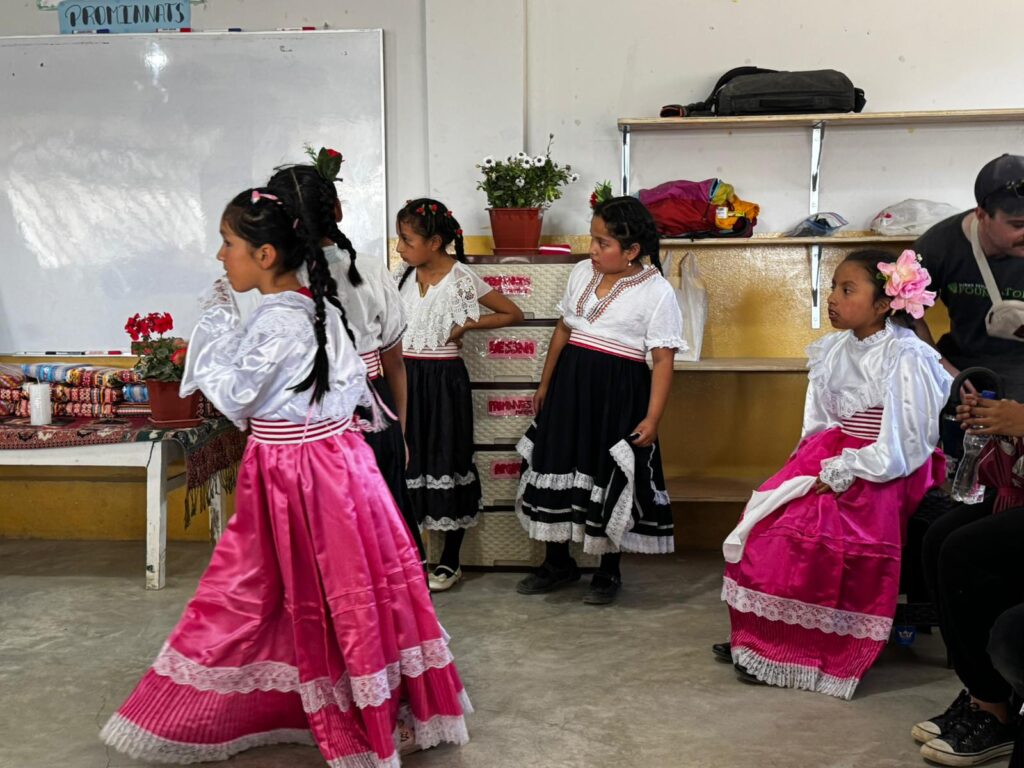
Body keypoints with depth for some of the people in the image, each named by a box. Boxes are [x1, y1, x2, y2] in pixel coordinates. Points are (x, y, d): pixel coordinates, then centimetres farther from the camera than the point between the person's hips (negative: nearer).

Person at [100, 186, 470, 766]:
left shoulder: (275, 322, -21)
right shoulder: (321, 306, 4)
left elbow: (234, 397, -14)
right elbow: (350, 380, 12)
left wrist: (218, 325, -7)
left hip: (290, 472, -8)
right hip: (335, 453, 8)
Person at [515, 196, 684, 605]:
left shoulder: (656, 291, -11)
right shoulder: (582, 272, 5)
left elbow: (663, 359, -12)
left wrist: (652, 417, -16)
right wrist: (545, 384, 17)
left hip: (618, 392, -5)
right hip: (571, 382, 5)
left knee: (612, 478, 4)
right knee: (558, 463, 10)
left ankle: (609, 571, 24)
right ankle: (557, 562, 29)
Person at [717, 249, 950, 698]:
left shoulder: (905, 358, -16)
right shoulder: (836, 350, 5)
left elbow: (903, 443, -18)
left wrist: (842, 473, -19)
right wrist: (817, 462, -3)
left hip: (883, 471, -8)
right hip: (831, 455, 8)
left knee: (813, 531, -23)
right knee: (766, 520, -4)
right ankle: (757, 636, 7)